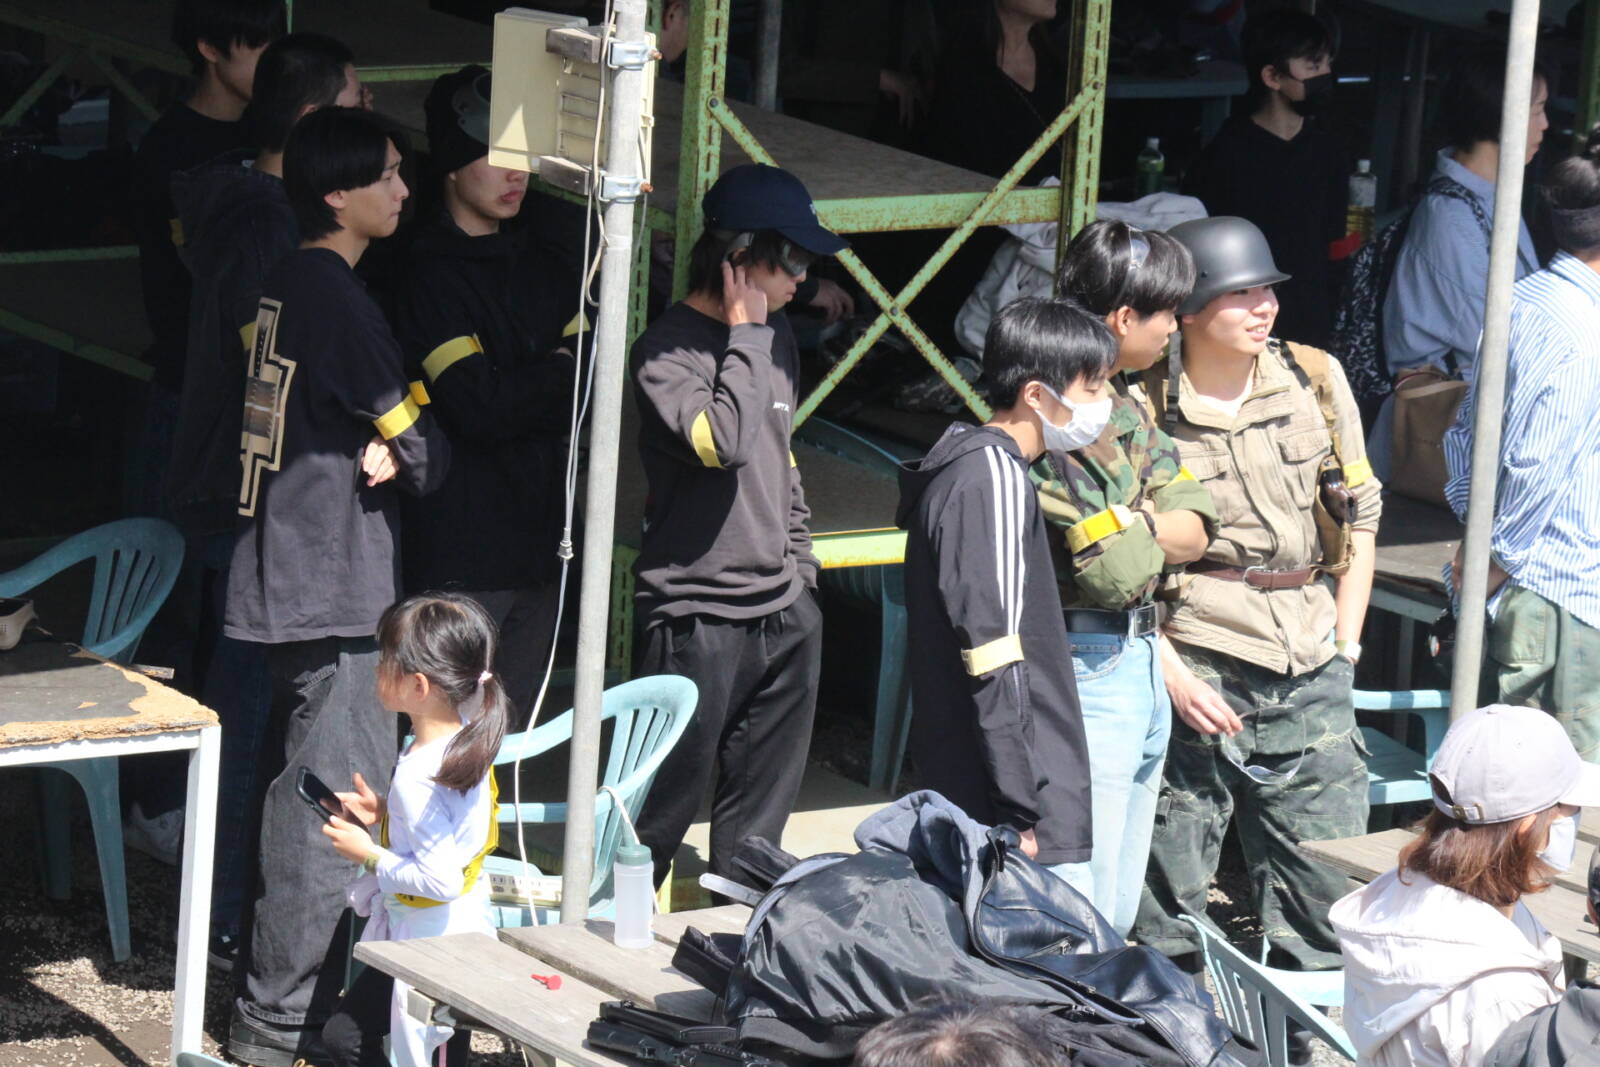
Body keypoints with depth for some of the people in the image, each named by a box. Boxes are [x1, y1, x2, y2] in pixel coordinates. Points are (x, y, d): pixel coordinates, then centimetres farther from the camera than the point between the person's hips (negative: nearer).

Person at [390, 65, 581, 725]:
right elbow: (475, 404, -19)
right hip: (462, 548, -7)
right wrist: (555, 375, -5)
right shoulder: (430, 273, -9)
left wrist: (517, 392, -13)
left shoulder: (537, 264, 13)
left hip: (539, 536, 7)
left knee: (513, 733, 11)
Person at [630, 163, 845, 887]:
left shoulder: (774, 338, 14)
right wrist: (745, 333, -17)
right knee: (666, 805, -4)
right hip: (698, 615, -8)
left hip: (781, 610, 8)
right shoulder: (667, 351, -12)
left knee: (759, 820, 12)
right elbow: (725, 441, -27)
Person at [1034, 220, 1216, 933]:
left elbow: (1195, 531, 8)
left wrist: (1130, 523, -10)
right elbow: (1119, 572, -21)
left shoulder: (1126, 402, 14)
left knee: (1118, 912, 16)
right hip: (1087, 662, -10)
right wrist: (1149, 528, -2)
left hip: (1140, 660, 10)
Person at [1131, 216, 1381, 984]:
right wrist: (1171, 676, -11)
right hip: (1198, 668, -4)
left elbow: (1358, 518, 15)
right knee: (1165, 894, 0)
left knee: (1329, 879, 5)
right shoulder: (1145, 409, -4)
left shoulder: (1316, 381, 7)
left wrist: (1344, 646, 8)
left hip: (1308, 674, 4)